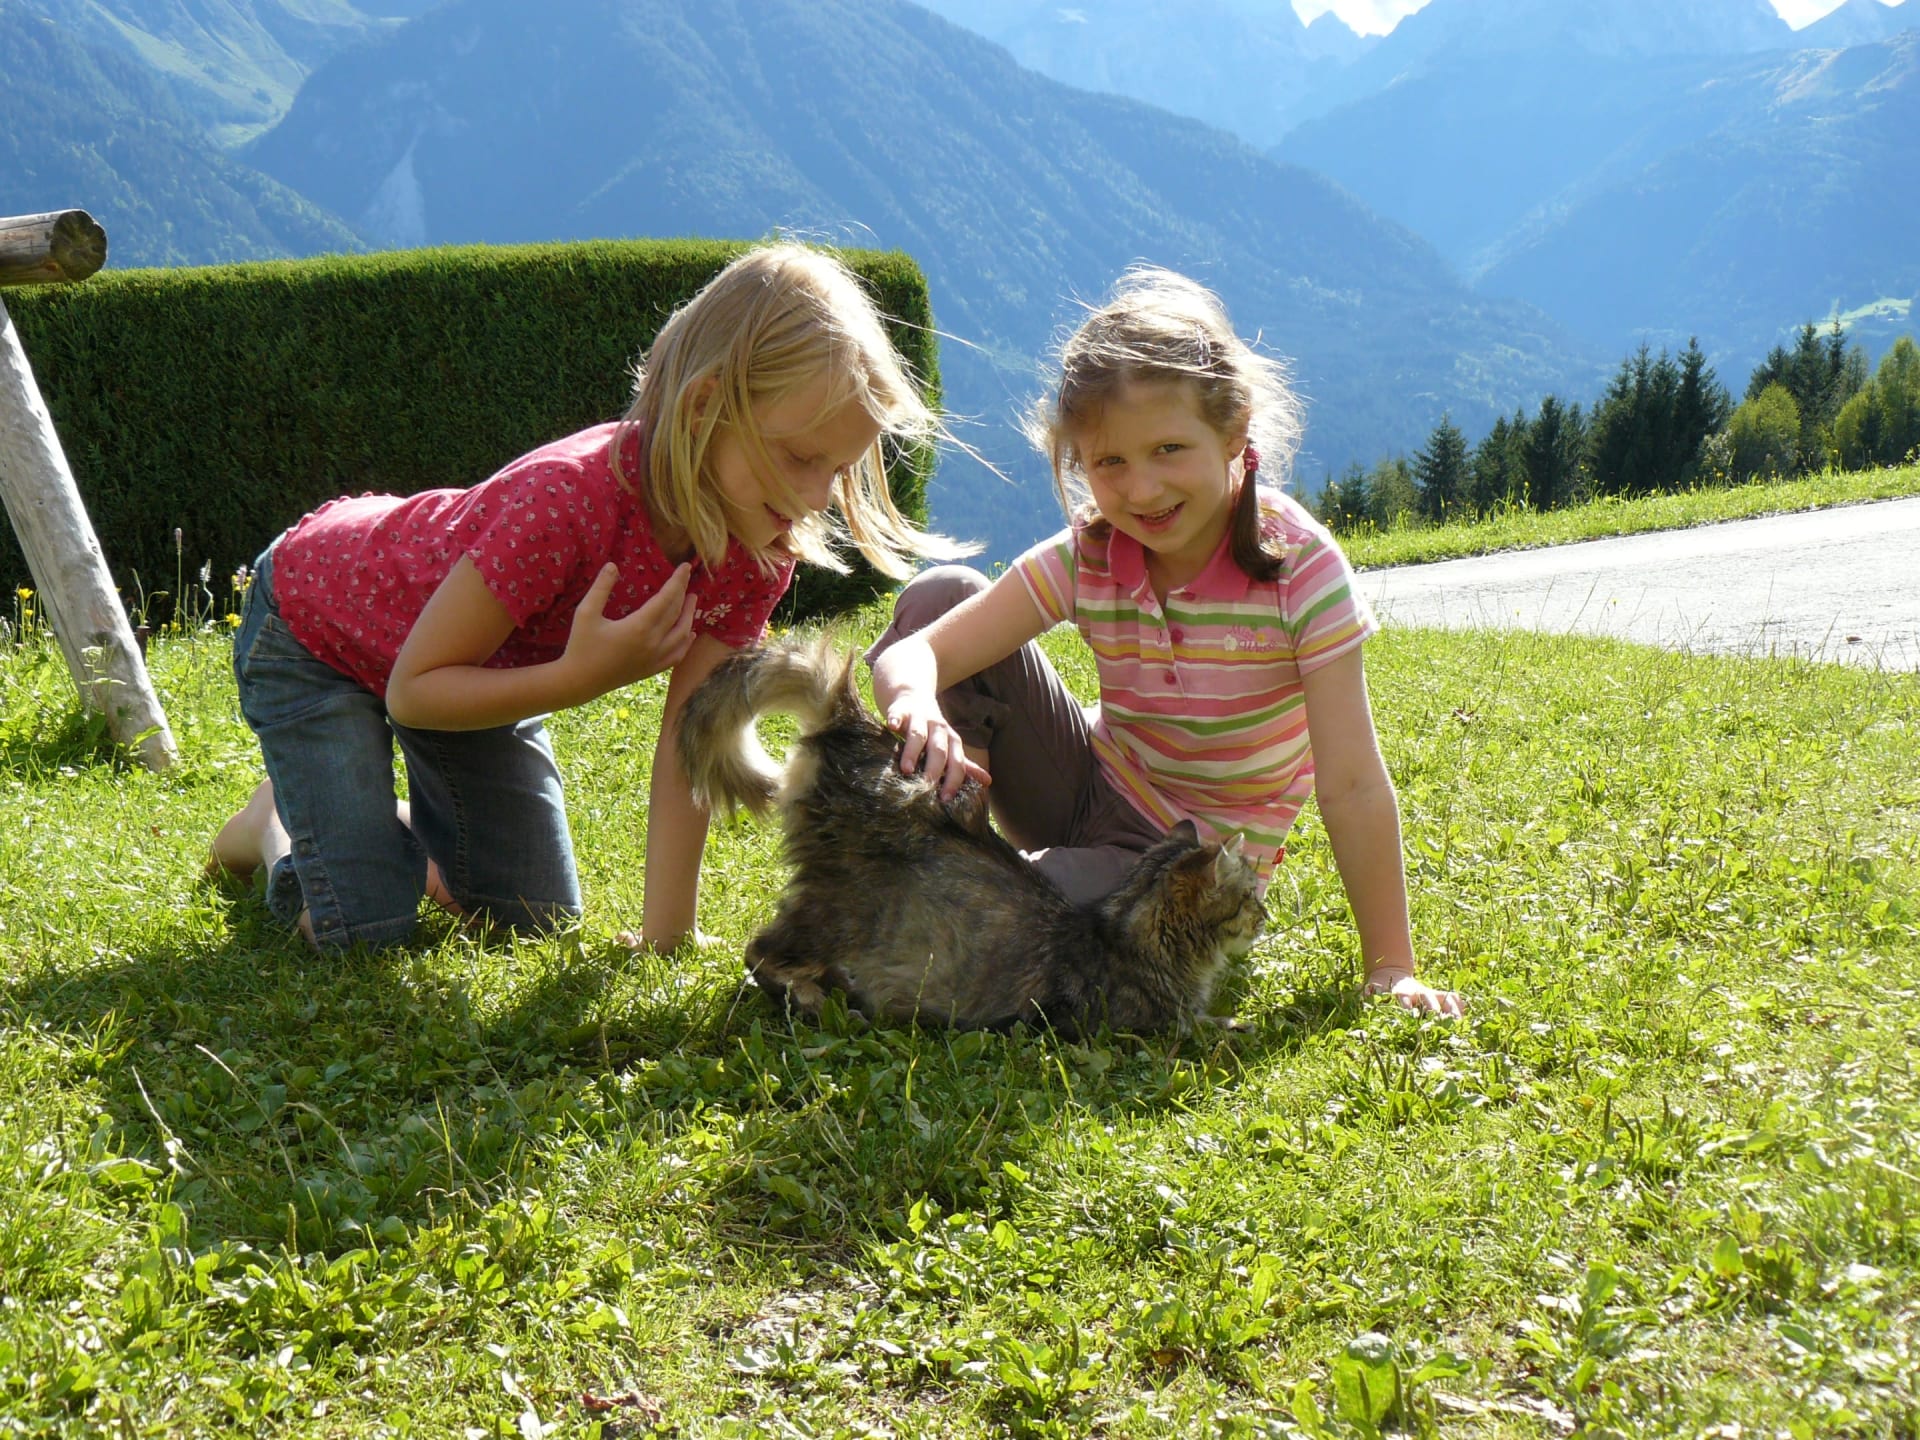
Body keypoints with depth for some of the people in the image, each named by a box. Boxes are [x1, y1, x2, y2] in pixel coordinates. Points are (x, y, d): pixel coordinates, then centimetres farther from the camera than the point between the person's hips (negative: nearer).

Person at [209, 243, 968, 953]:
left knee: (538, 918, 6)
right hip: (313, 622, -6)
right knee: (368, 932, -13)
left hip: (475, 663, 6)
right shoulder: (567, 502, -42)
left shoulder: (760, 548, -22)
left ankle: (395, 826, 31)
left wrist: (667, 939, -22)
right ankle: (274, 821, 19)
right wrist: (582, 676, -43)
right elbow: (414, 691, -31)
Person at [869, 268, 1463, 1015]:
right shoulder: (1083, 559, -12)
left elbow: (1353, 789, -23)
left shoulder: (1301, 568, -22)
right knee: (945, 591, -15)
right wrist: (916, 706, -45)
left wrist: (1390, 967, -23)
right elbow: (916, 649, -20)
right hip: (1090, 792, 4)